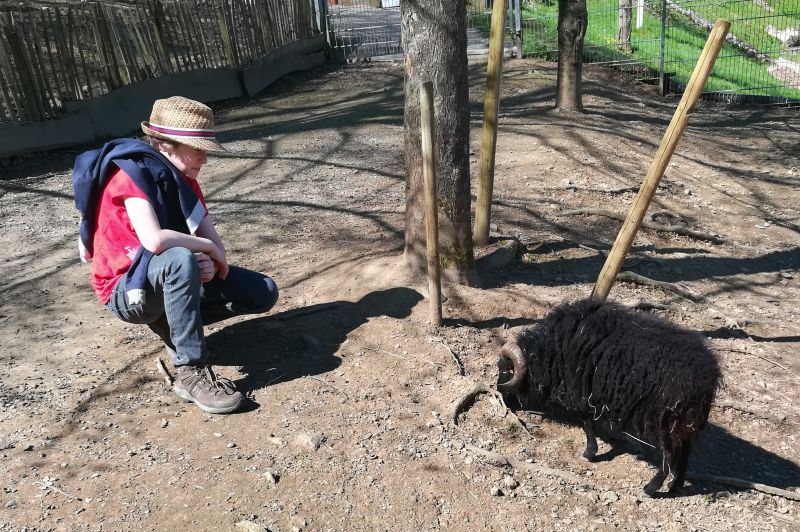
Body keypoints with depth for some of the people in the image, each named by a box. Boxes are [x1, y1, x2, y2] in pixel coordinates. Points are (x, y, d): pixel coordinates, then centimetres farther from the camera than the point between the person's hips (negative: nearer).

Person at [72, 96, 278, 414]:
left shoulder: (182, 177, 2)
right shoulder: (132, 173, -21)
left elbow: (211, 237, -2)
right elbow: (154, 240, -37)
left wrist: (211, 262, -26)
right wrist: (209, 249, -22)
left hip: (168, 278, 7)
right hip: (127, 290, -7)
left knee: (264, 293, -3)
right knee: (181, 259, -41)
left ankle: (171, 322, 7)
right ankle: (191, 373, -30)